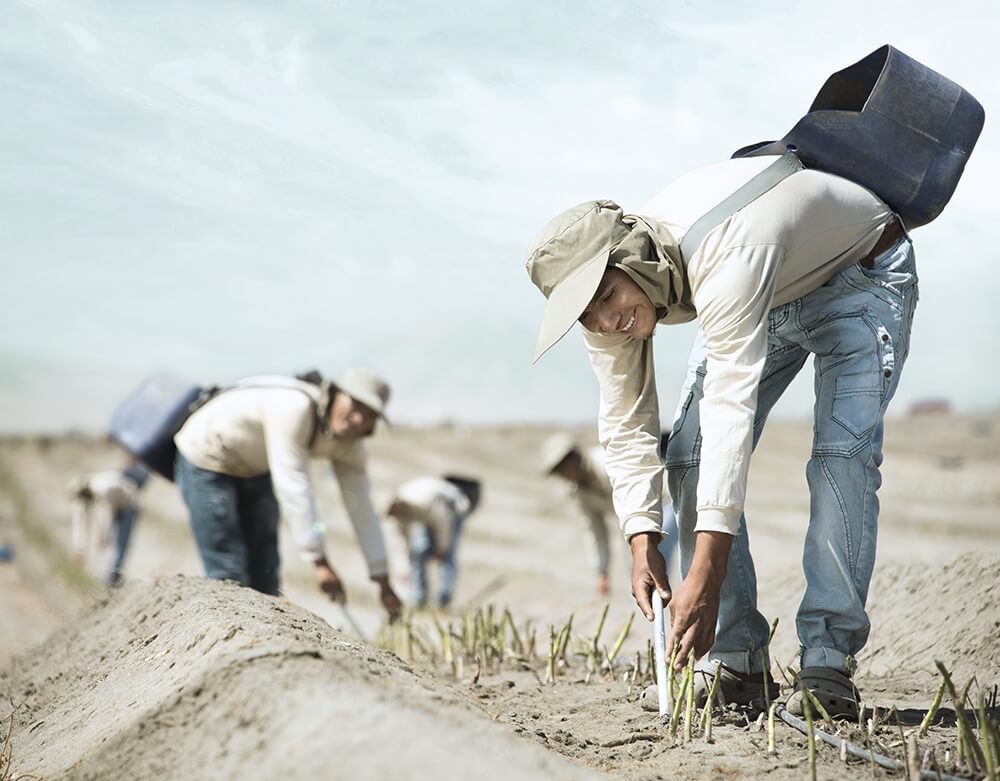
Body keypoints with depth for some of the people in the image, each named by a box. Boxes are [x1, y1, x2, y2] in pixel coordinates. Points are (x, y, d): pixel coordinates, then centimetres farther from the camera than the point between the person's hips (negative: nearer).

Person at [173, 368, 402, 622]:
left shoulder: (350, 444, -13)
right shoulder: (294, 408, -37)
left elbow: (361, 508, -7)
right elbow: (292, 487, -40)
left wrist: (383, 582, -7)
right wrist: (319, 562, -41)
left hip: (257, 472, 7)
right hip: (206, 461, -7)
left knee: (265, 571, 7)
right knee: (229, 575, -10)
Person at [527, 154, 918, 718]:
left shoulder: (724, 262, -45)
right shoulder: (607, 290, -21)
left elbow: (733, 412, -50)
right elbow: (626, 426, -11)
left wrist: (705, 575, -53)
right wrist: (642, 541, -22)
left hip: (862, 271, -6)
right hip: (767, 293, 6)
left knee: (842, 452, -24)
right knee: (691, 452, -8)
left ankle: (828, 662, -18)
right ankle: (736, 661, -3)